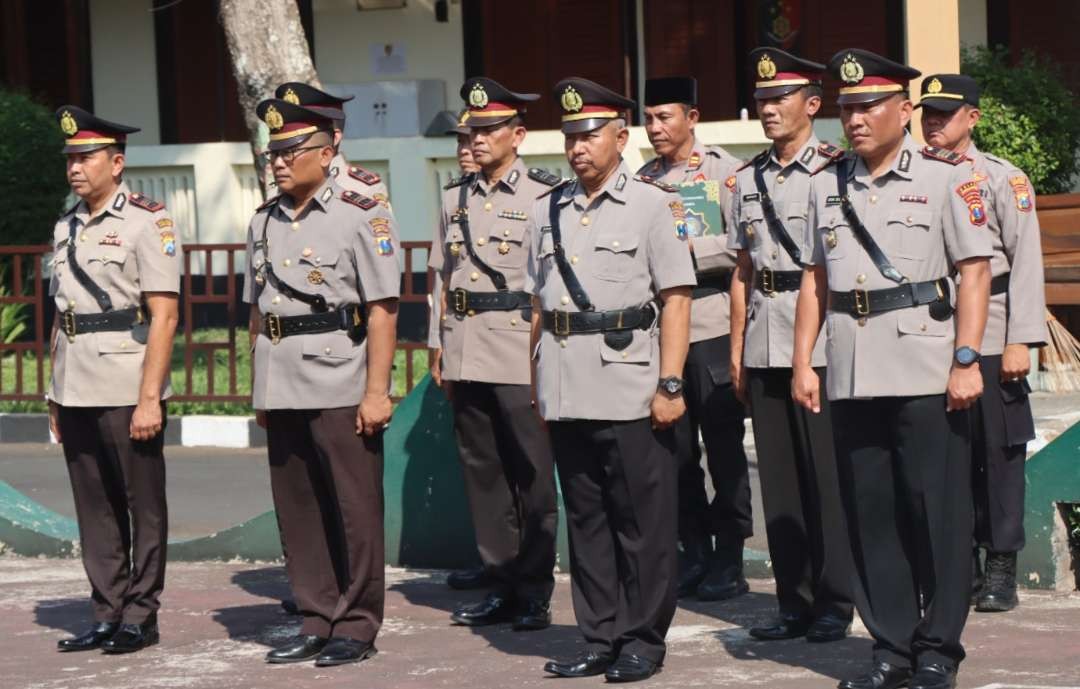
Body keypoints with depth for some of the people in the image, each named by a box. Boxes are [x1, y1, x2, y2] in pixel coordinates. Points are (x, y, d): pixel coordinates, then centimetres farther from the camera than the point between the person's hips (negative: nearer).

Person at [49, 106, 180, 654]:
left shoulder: (147, 221, -7)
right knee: (94, 507, 10)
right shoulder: (67, 228, 14)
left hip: (127, 389, -6)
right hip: (77, 392, 7)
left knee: (142, 505, 3)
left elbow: (164, 316, -12)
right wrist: (54, 397, 15)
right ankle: (106, 615, 17)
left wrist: (149, 398, -17)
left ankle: (140, 617, 10)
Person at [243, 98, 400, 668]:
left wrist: (377, 391, -14)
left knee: (354, 510, 0)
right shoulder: (264, 223, 12)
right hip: (282, 391, 6)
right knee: (297, 510, 10)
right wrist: (260, 389, 14)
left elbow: (382, 311, -9)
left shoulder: (361, 217, -6)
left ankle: (357, 627, 8)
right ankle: (316, 621, 19)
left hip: (340, 386, -6)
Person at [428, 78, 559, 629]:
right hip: (466, 352, 6)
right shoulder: (455, 198, 14)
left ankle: (534, 591, 6)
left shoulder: (542, 195, -3)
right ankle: (501, 585, 16)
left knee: (532, 476, -1)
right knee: (482, 474, 9)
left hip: (520, 355, -6)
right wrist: (441, 351, 14)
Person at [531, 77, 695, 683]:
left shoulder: (654, 204, -2)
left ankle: (642, 641, 9)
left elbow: (676, 298, -7)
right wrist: (537, 383, 13)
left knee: (643, 524, 0)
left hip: (629, 389, -5)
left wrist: (670, 384, -13)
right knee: (586, 520, 10)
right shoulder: (548, 212, 14)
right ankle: (601, 639, 16)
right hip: (567, 393, 5)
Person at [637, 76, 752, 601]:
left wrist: (690, 248, -16)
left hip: (712, 325, -5)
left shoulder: (726, 171, -2)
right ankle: (693, 553, 16)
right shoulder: (642, 179, 14)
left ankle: (729, 559, 5)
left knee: (724, 445, -1)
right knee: (674, 446, 7)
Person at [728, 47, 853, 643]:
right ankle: (794, 600, 14)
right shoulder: (747, 179, 14)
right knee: (778, 476, 7)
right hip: (764, 342, 5)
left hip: (820, 341, -5)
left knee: (826, 473, -3)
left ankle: (834, 600, 5)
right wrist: (736, 349, 13)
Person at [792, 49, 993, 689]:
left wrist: (966, 360, -14)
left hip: (926, 371, -5)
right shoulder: (827, 184, 13)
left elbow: (975, 271, -6)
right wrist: (802, 363, 10)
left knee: (937, 511, -1)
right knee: (871, 515, 7)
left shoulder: (945, 175, -2)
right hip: (852, 374, 5)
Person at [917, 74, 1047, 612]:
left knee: (997, 450, -1)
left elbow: (1026, 262, -5)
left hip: (988, 334, -4)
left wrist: (1020, 341, -11)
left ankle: (1001, 568, 6)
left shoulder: (1002, 179, -1)